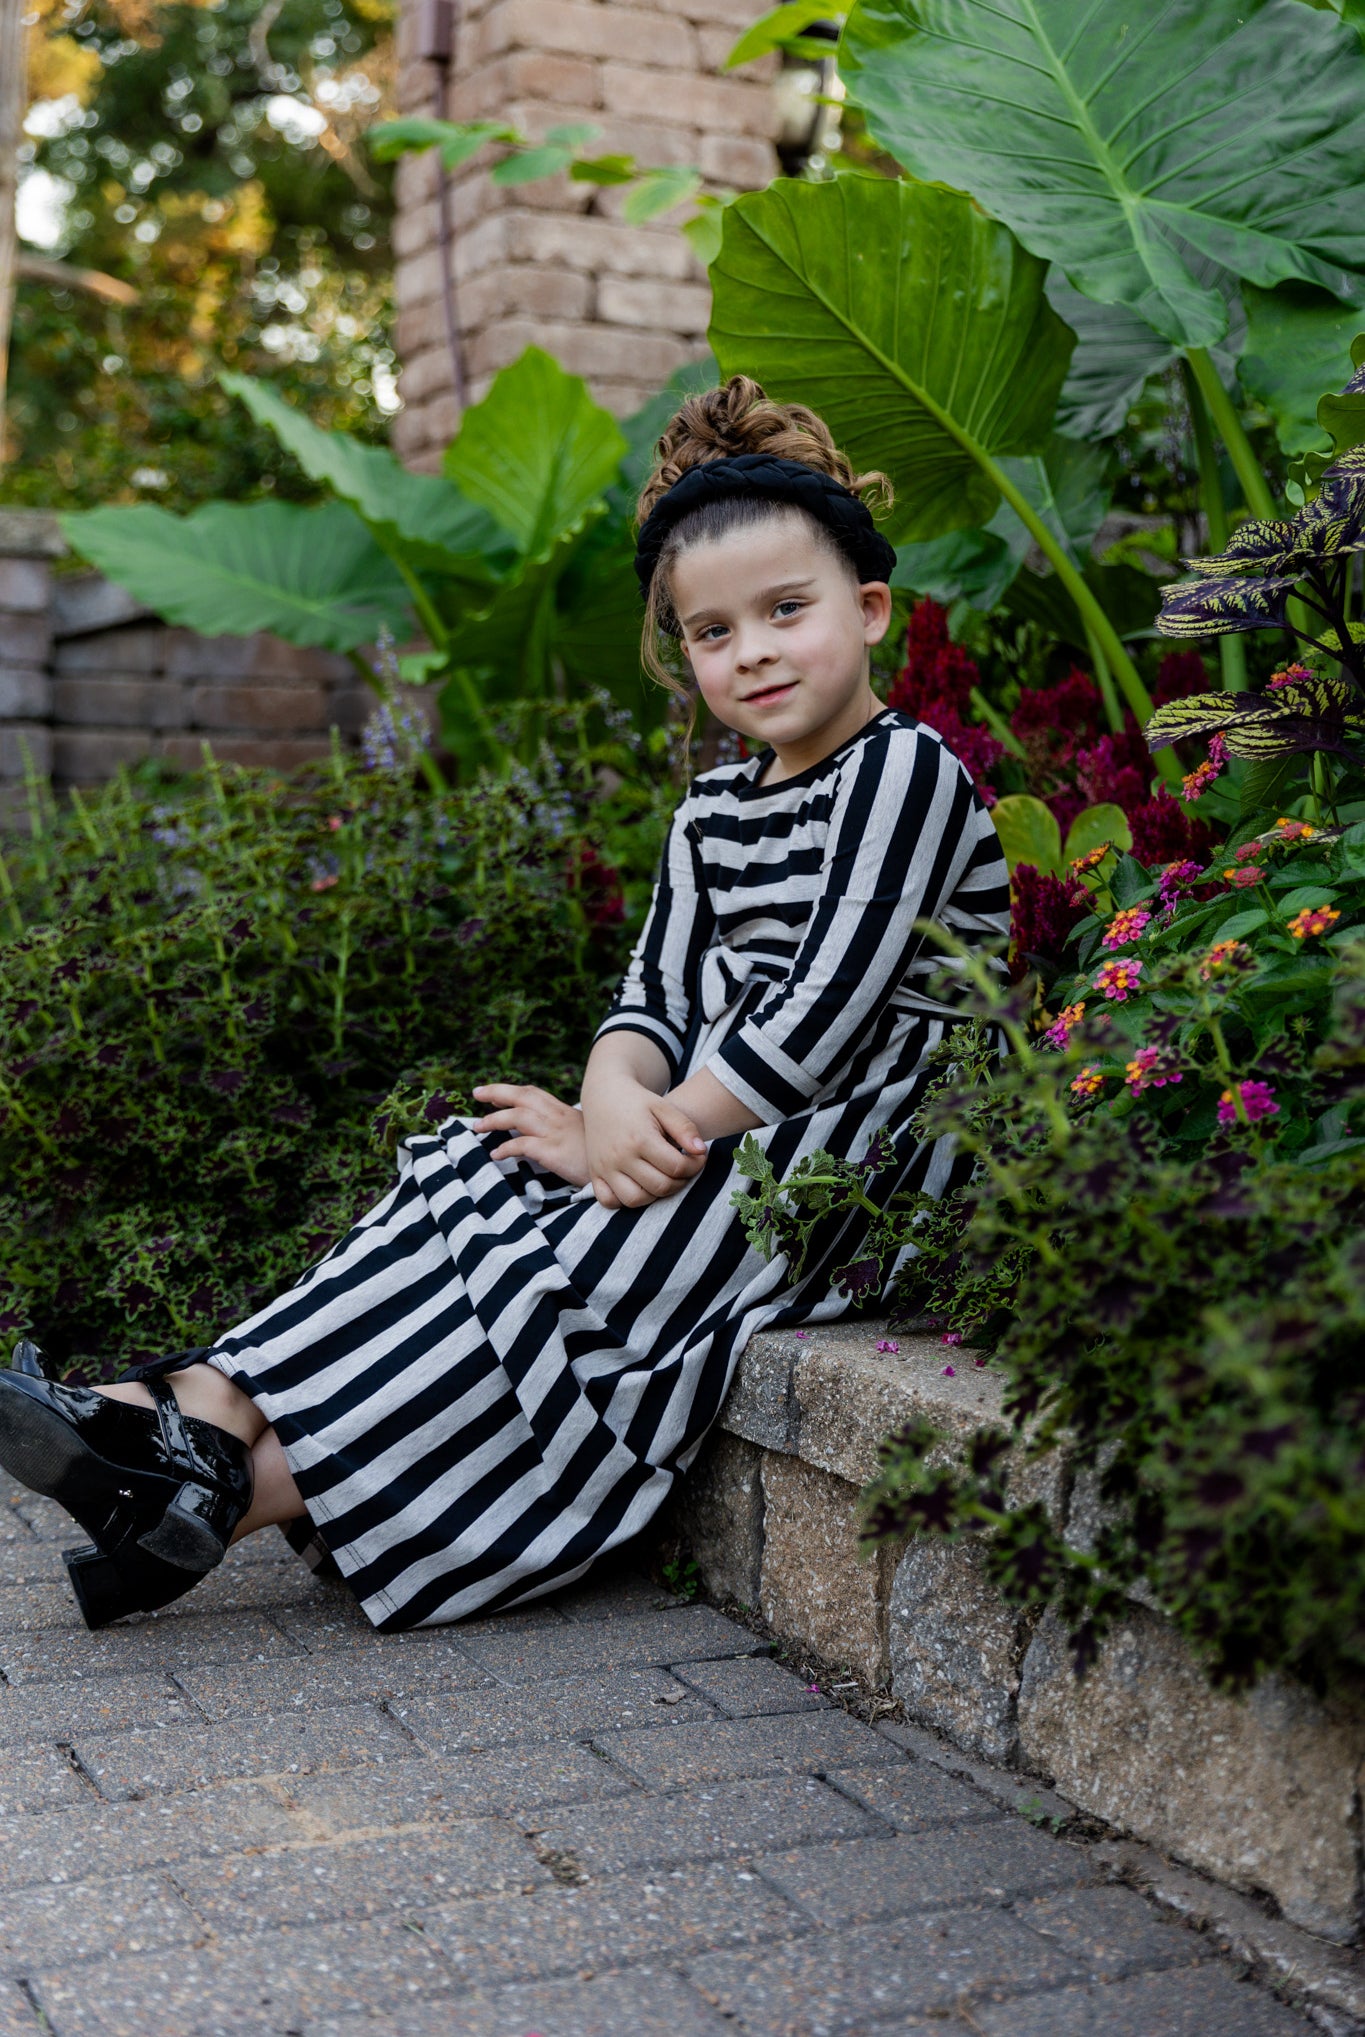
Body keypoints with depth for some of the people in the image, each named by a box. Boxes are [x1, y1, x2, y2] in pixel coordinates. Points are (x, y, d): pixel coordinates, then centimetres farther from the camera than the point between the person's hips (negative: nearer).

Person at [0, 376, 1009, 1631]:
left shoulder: (907, 768, -10)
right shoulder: (713, 814, 15)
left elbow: (826, 1015, -19)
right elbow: (655, 998, 7)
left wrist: (644, 1136, -18)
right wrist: (618, 1102, -17)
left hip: (849, 1161, -7)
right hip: (716, 1130, 7)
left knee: (552, 1268, -23)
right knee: (458, 1189, -13)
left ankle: (231, 1493, -24)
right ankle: (199, 1405, -25)